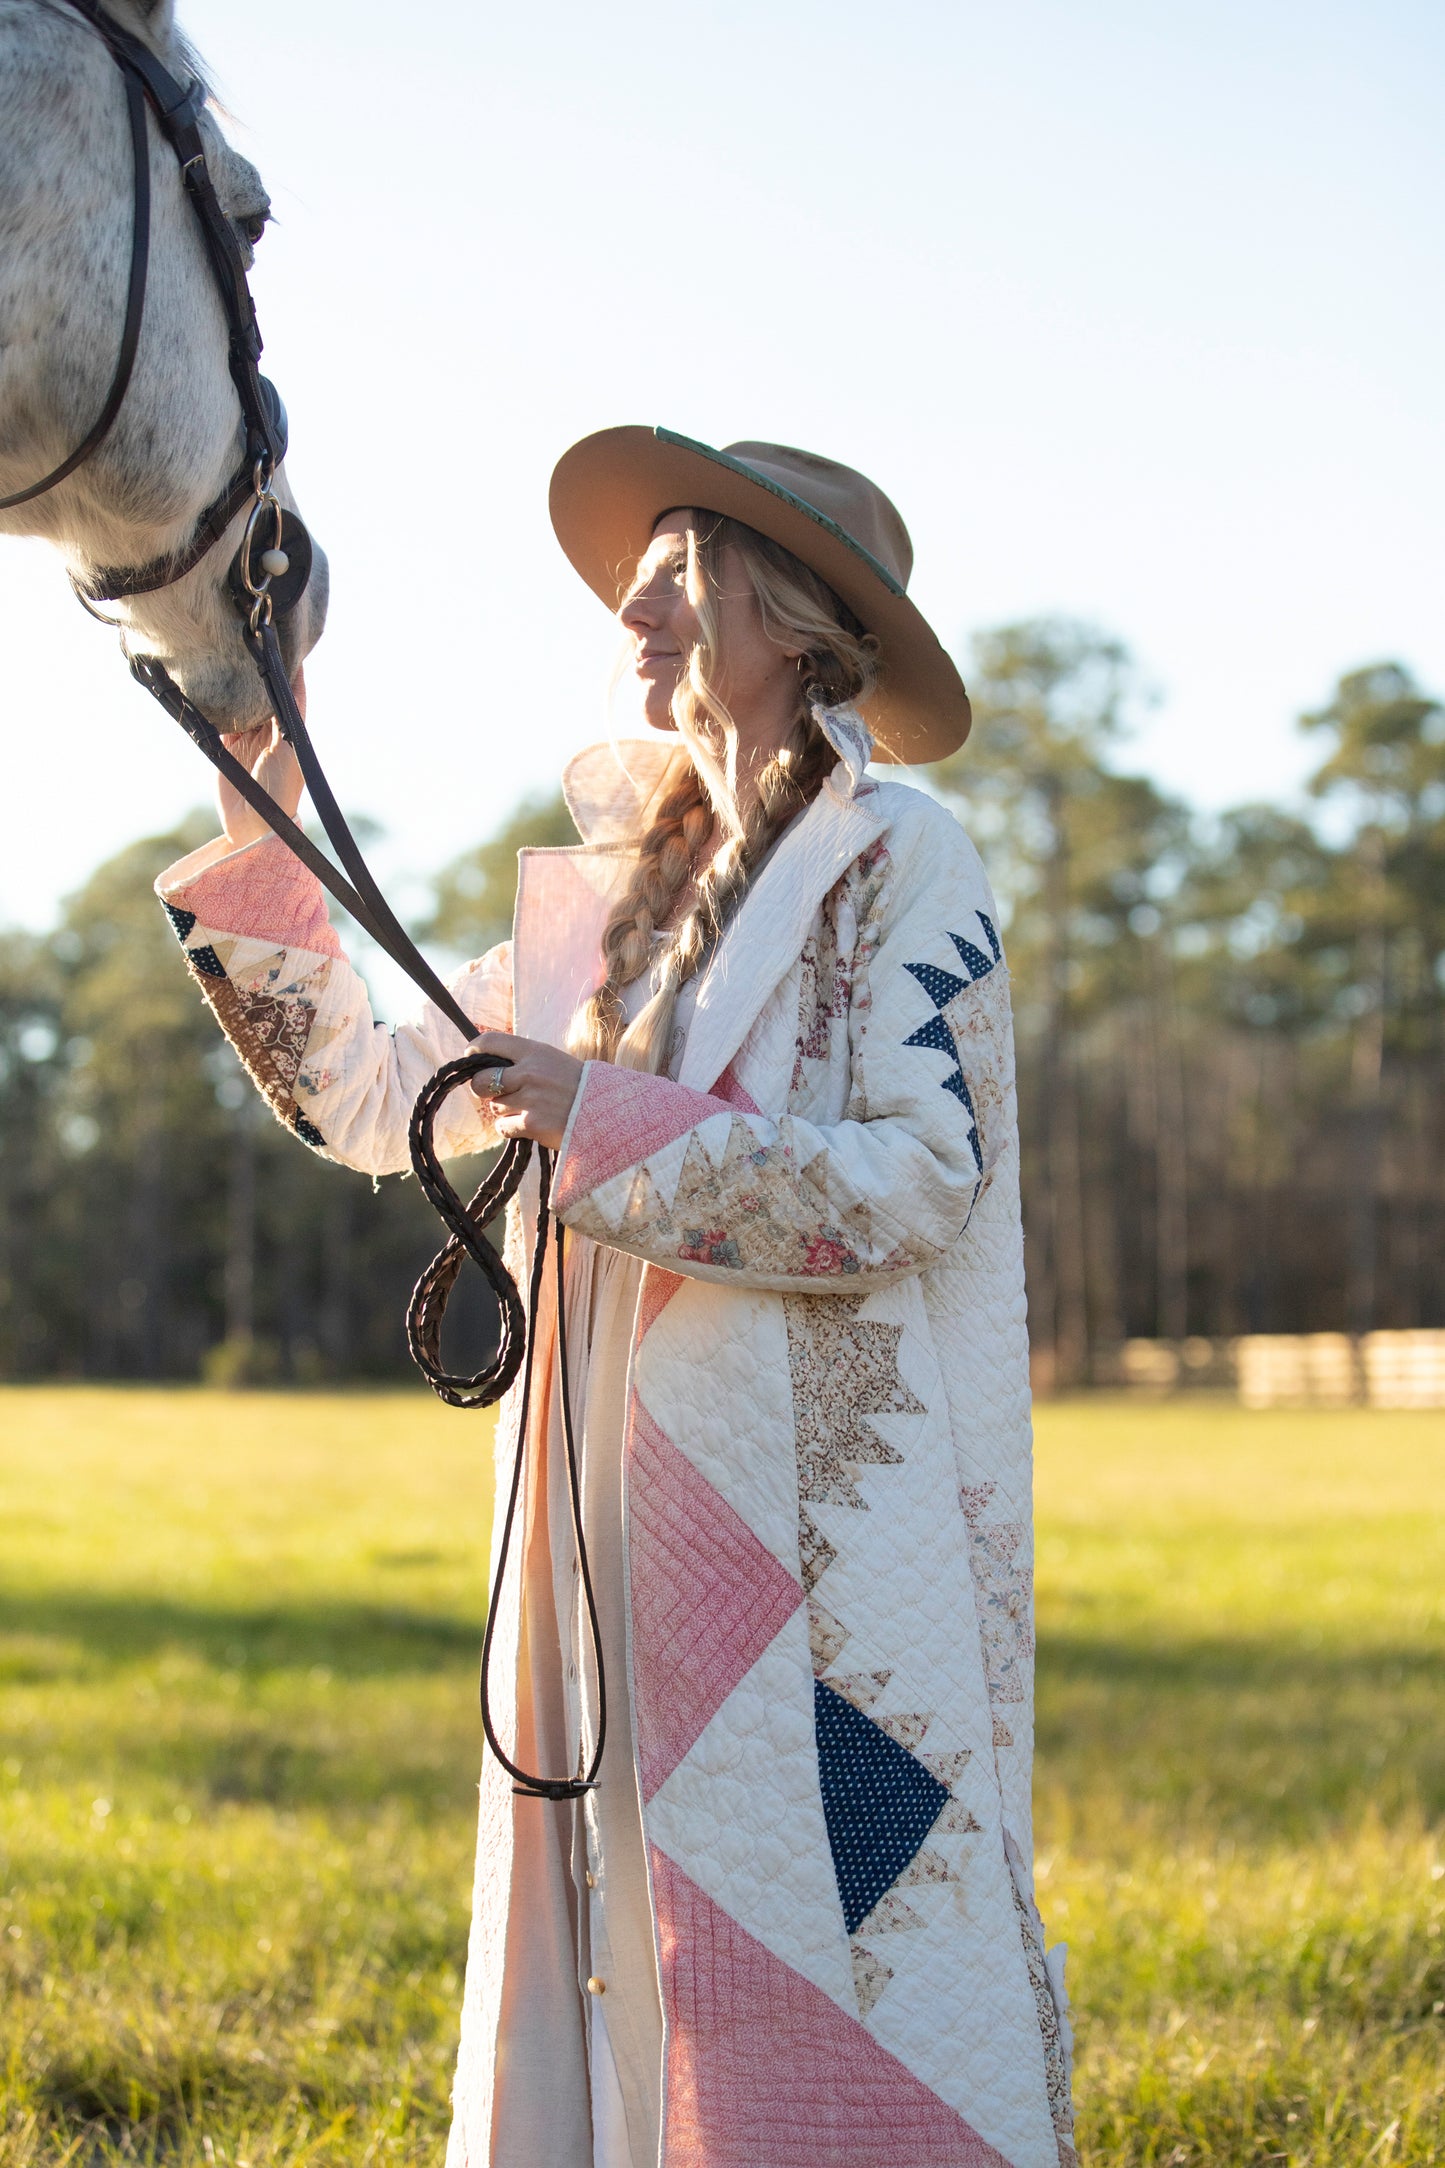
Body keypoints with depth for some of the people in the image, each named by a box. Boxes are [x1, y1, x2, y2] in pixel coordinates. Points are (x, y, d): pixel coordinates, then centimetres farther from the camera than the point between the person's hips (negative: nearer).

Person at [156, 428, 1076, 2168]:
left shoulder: (901, 864, -2)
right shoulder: (621, 900, 17)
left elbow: (921, 1175, -12)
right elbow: (365, 1096, 19)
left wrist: (615, 1126, -16)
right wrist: (261, 843, 13)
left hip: (831, 1521, -6)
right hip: (630, 1527, 7)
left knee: (838, 1970, -8)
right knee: (632, 1949, 7)